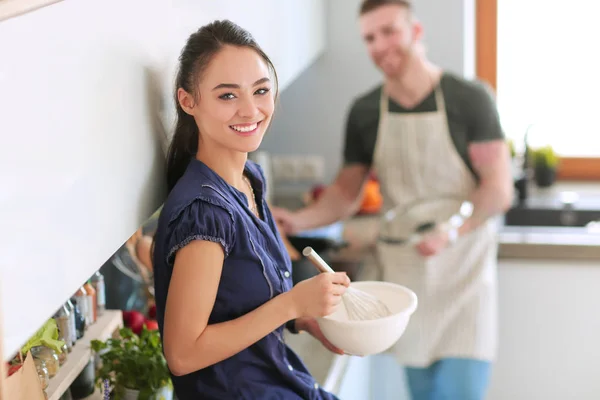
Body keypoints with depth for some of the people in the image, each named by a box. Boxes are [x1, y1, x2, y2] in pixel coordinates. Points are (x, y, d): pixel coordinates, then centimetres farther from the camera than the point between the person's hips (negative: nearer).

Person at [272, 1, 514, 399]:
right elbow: (346, 193, 11)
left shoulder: (469, 98, -8)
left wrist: (452, 229, -28)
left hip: (463, 272, -3)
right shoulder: (365, 112, 4)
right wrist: (300, 220, -7)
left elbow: (499, 190, -11)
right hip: (404, 274, 4)